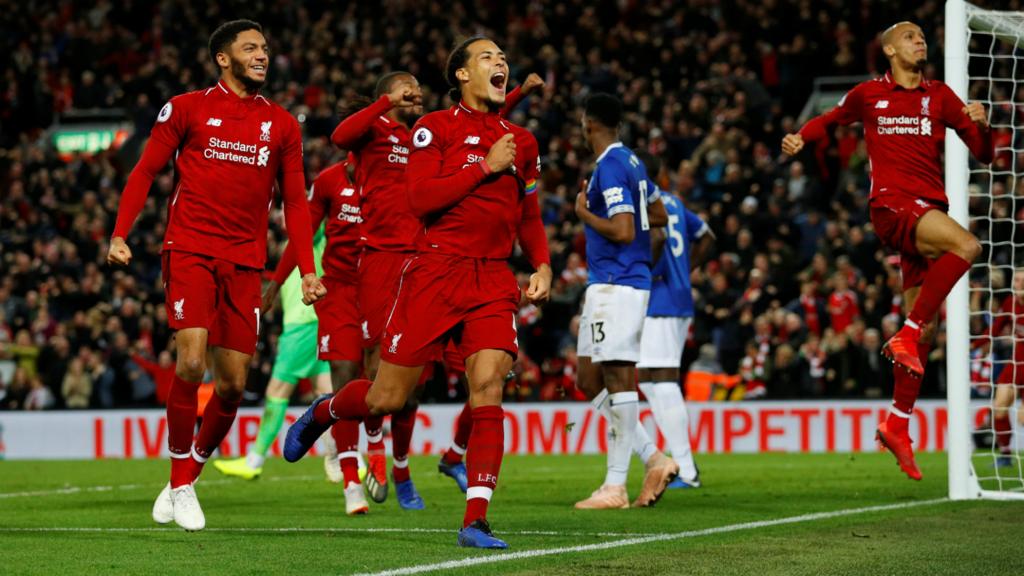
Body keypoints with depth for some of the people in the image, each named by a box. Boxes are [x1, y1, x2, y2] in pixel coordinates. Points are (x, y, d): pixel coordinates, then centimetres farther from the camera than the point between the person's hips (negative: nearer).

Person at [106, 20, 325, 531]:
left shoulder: (281, 124, 12)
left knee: (233, 384, 1)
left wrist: (307, 270, 5)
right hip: (190, 252, -4)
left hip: (245, 263, 4)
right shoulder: (187, 109, 3)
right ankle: (181, 484, -7)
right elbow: (145, 171, 5)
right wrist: (120, 235, -7)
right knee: (192, 359, -19)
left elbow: (295, 201, 14)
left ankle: (189, 475, 21)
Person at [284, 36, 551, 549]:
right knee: (386, 398, -1)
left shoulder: (521, 142, 14)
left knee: (488, 388, -13)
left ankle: (475, 521, -13)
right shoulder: (437, 127, -2)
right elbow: (421, 198, -14)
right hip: (435, 272, -4)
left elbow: (528, 214, 24)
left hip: (494, 280, 4)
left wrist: (542, 264, 8)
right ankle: (320, 414, 34)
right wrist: (486, 166, -13)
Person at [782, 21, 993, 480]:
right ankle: (905, 336, -26)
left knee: (925, 329, 2)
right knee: (966, 245, -32)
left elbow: (983, 154, 10)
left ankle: (897, 425, 10)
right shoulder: (869, 94, 8)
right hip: (892, 204, -4)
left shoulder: (940, 96, 12)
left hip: (929, 209, 4)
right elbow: (832, 119, 28)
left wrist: (980, 125, -11)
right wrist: (800, 138, 9)